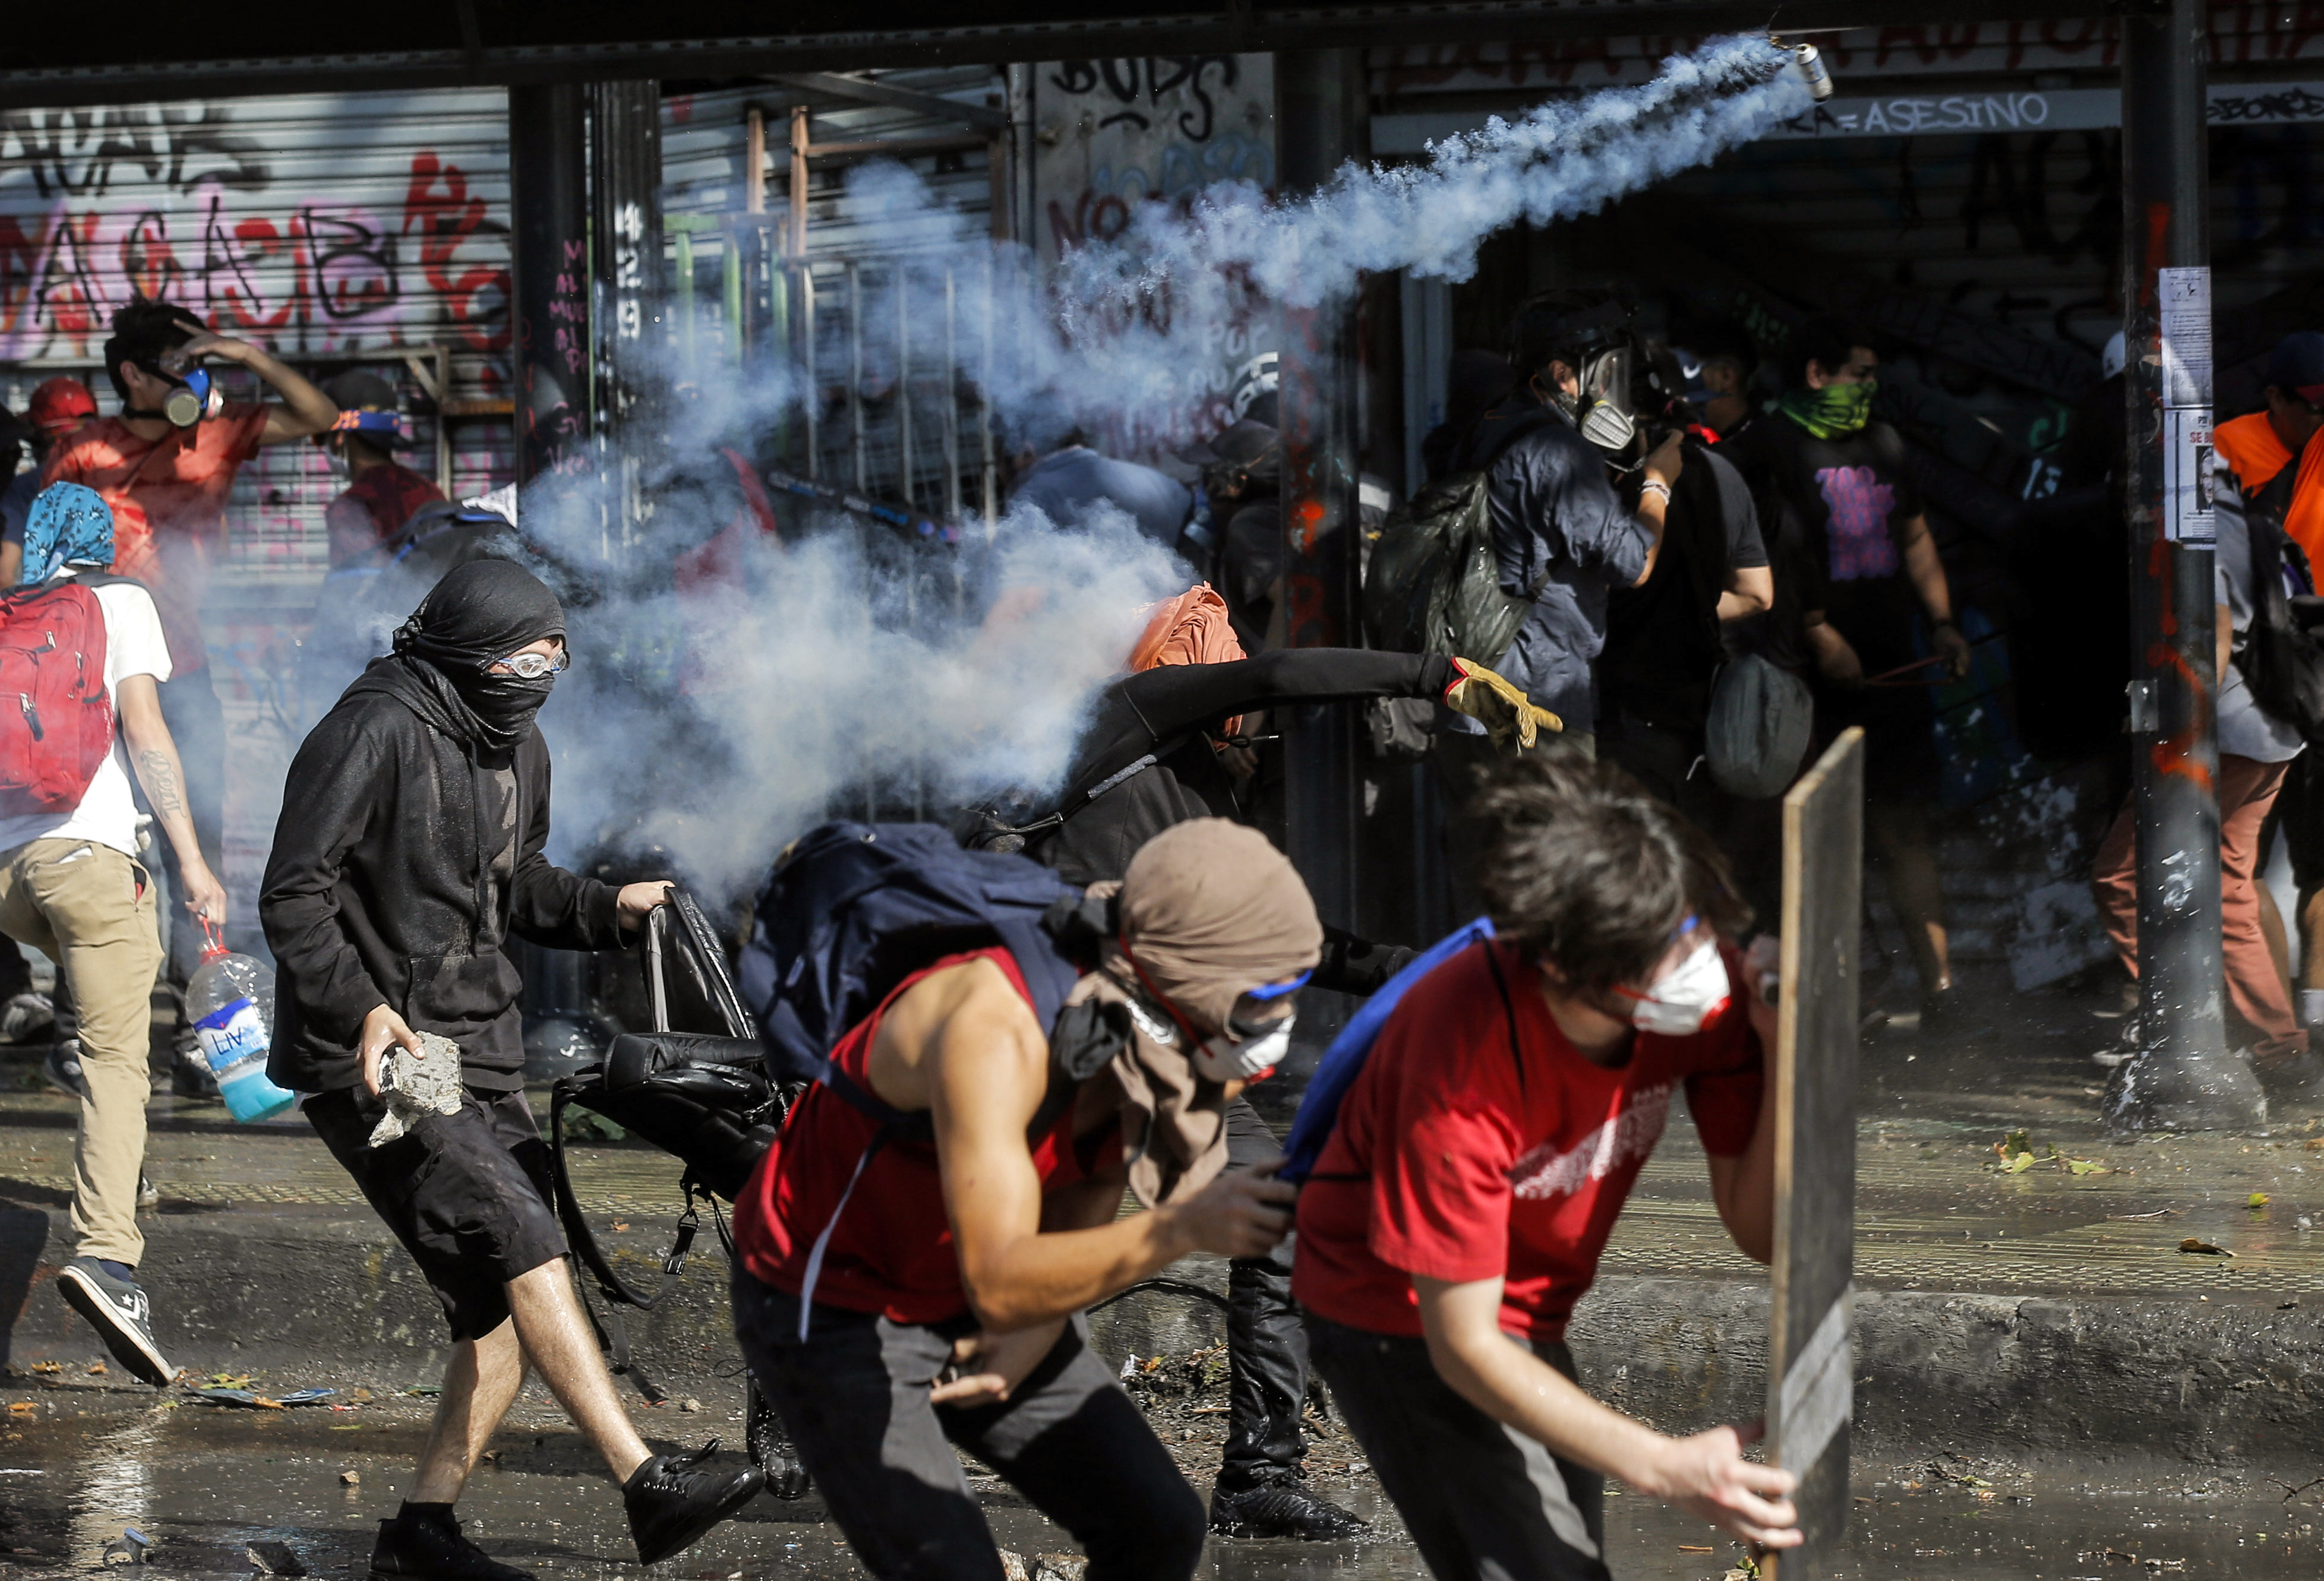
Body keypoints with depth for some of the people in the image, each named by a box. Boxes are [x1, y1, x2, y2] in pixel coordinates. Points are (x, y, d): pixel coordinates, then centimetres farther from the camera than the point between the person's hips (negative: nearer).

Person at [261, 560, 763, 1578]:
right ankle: (648, 1488, -25)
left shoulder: (518, 750, 13)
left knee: (506, 1312, 3)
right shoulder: (375, 734, -14)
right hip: (376, 1058, -9)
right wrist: (360, 1008, -27)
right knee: (525, 1244, -21)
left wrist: (608, 911, 9)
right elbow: (294, 895, -16)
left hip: (479, 1053, 9)